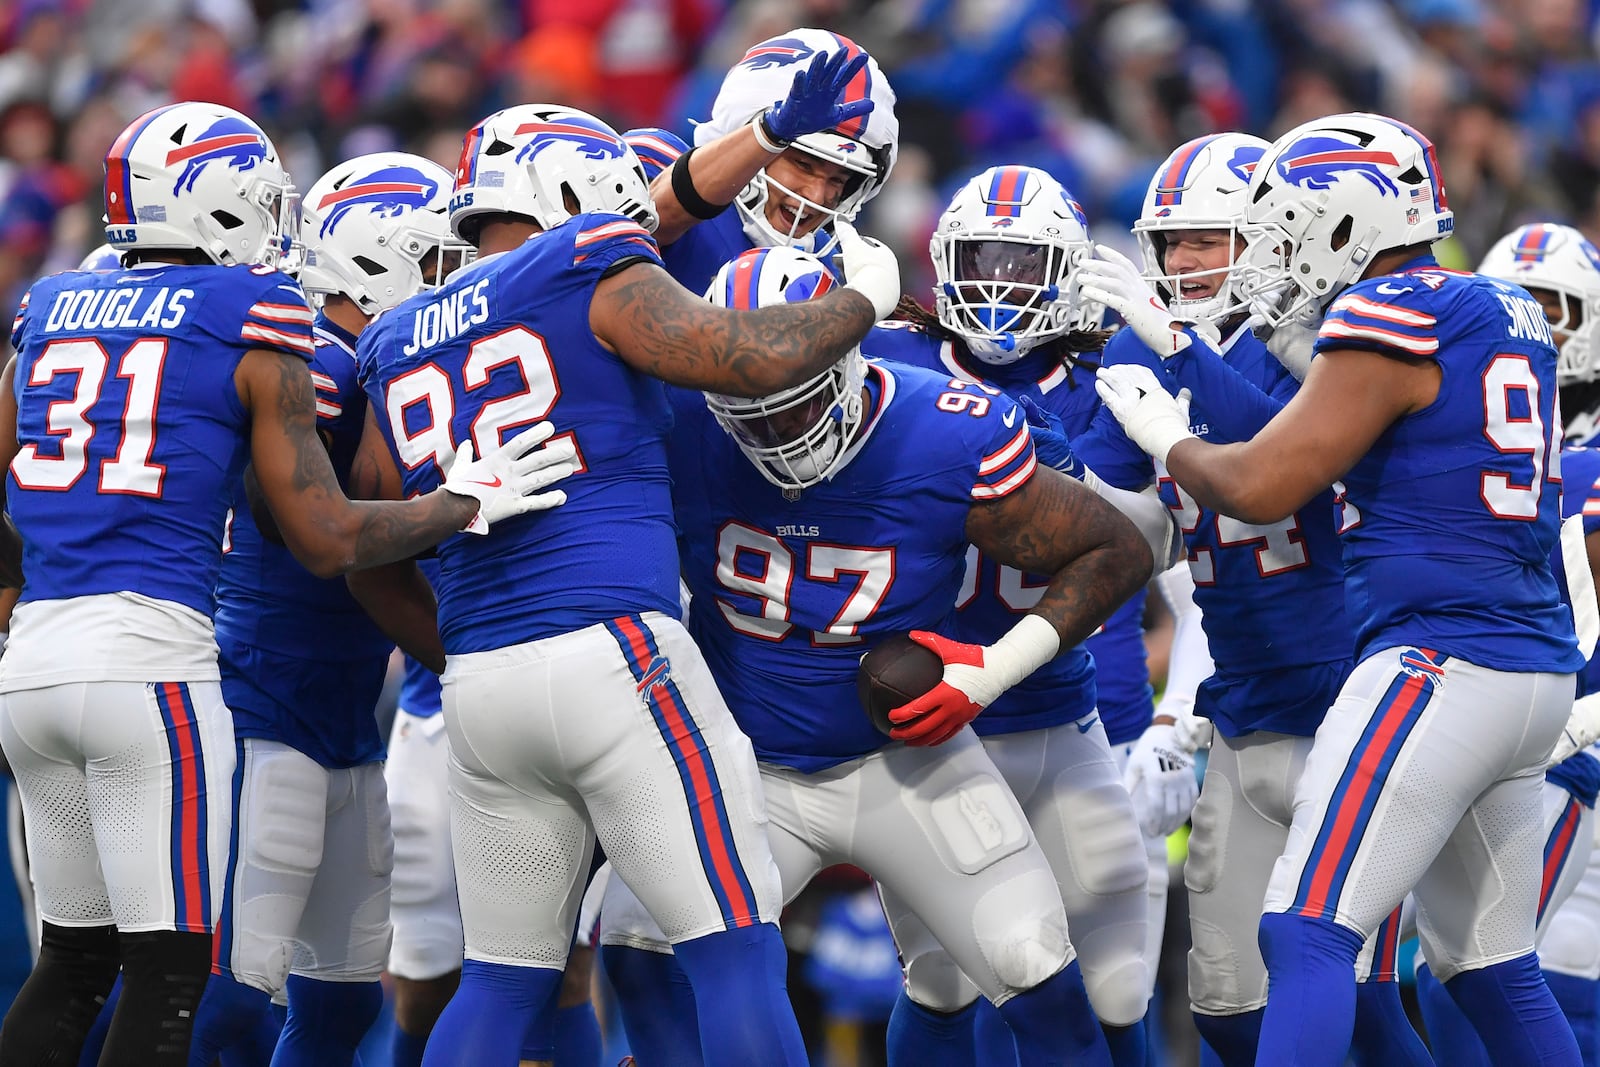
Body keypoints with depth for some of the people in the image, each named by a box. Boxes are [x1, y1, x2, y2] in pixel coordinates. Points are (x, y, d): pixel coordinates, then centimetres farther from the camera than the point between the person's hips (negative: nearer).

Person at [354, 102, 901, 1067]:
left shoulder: (401, 348, 18)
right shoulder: (592, 281, -1)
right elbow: (760, 360, -10)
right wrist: (863, 297, 7)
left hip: (479, 689, 7)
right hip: (614, 658, -6)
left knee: (503, 980, 13)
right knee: (738, 954, -4)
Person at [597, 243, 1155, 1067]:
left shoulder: (949, 443, -22)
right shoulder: (686, 429, -17)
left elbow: (1117, 553, -11)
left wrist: (996, 669, -19)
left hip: (902, 758, -1)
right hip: (747, 771, 1)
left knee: (1034, 967, -11)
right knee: (635, 939, -17)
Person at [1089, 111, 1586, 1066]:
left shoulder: (1393, 317, -11)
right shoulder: (1503, 314, 15)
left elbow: (1260, 488, -11)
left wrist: (1165, 433, 8)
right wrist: (1184, 348, 28)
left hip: (1440, 659, -9)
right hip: (1536, 673, 9)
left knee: (1308, 935, -14)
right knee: (1492, 969, 14)